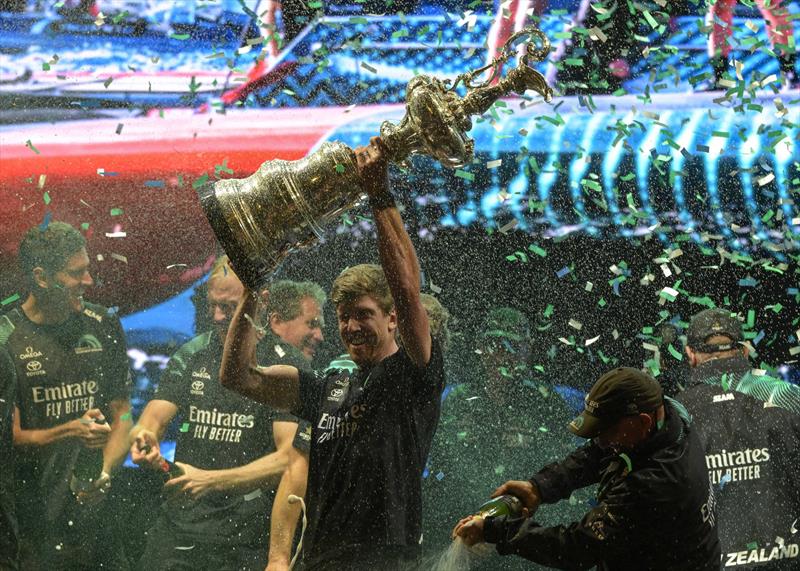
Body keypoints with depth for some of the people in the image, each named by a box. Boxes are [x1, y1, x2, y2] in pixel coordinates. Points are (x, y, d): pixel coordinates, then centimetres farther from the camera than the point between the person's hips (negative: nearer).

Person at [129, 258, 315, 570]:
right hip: (177, 527, 4)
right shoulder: (191, 355, 10)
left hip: (249, 539, -3)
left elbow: (291, 459, -14)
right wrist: (144, 438, -22)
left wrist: (211, 481, -22)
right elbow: (153, 417, 3)